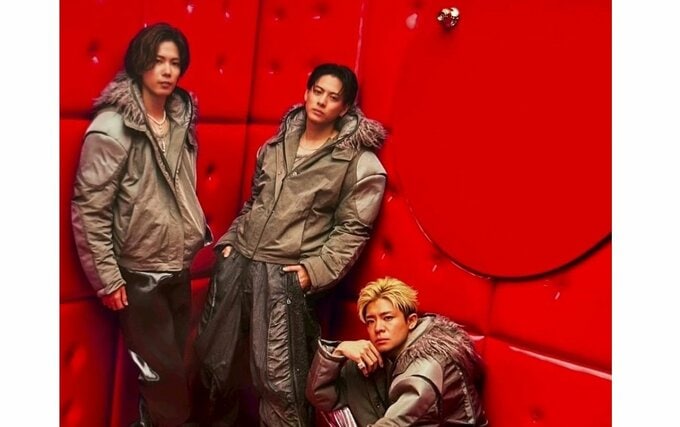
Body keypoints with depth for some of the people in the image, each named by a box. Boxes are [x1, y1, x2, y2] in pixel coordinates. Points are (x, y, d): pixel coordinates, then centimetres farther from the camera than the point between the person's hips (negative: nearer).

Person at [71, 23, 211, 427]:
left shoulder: (181, 117, 5)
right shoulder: (112, 126, -15)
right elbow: (89, 207, -15)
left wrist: (201, 230, 9)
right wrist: (107, 276, -16)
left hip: (179, 268, 6)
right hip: (139, 273, -6)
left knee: (173, 368, 16)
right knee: (167, 377, 1)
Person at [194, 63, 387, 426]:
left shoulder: (359, 162, -4)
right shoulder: (277, 144, 12)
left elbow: (352, 229, -5)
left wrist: (315, 270, -13)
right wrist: (230, 240, 10)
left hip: (286, 275, -5)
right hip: (237, 261, 6)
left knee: (276, 377, -5)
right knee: (213, 357, 16)